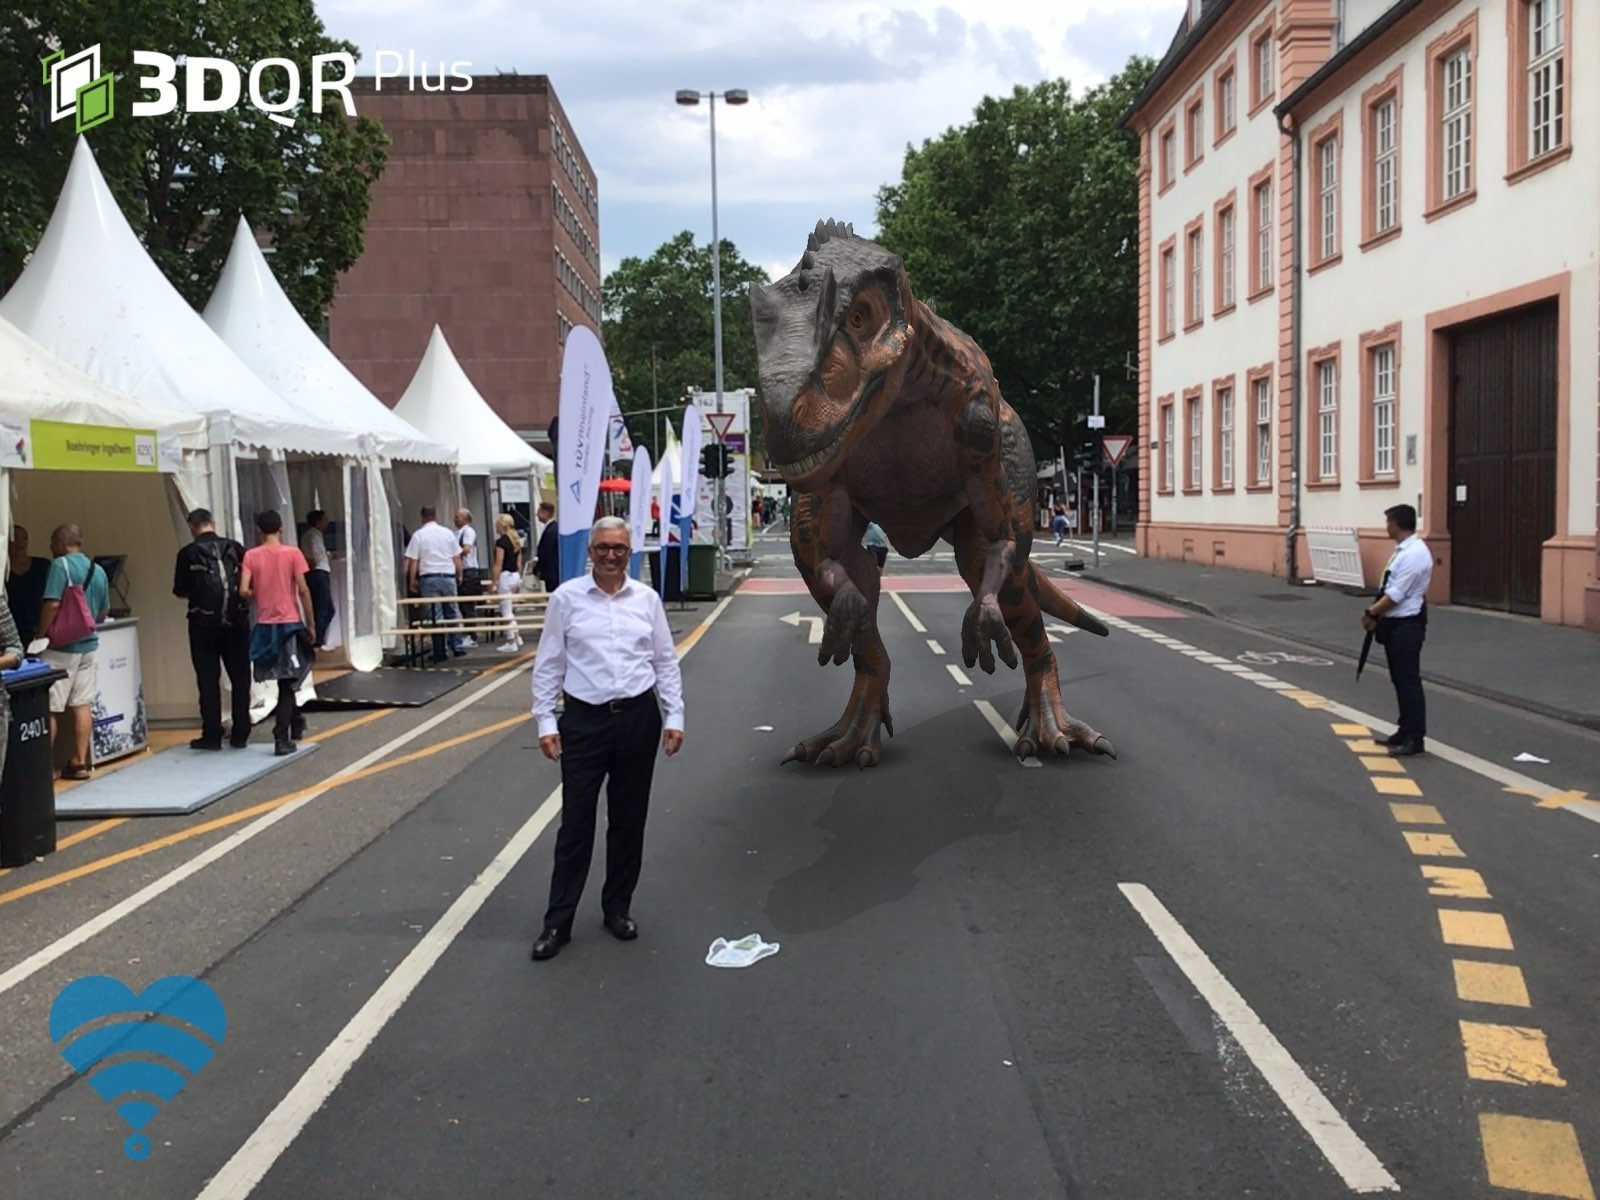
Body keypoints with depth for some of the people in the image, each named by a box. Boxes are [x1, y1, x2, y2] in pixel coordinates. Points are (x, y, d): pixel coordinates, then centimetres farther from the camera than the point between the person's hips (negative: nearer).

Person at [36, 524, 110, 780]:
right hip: (88, 645, 7)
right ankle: (80, 762, 10)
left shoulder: (61, 565, -11)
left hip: (60, 647, -7)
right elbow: (104, 612, 16)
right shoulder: (98, 570, 10)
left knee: (48, 708, 0)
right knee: (82, 705, 8)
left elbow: (52, 605, -19)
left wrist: (40, 637, -12)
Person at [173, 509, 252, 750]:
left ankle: (211, 736, 8)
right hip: (236, 622, 2)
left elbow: (180, 592, 1)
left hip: (204, 623, -1)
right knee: (240, 678, 9)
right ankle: (240, 735, 12)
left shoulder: (188, 553, -4)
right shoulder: (235, 548, 0)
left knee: (208, 680, 6)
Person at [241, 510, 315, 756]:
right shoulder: (293, 553, -5)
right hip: (290, 623, -3)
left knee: (285, 681, 18)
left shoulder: (251, 556, 0)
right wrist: (310, 623, 0)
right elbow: (303, 590, -8)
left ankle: (295, 722, 32)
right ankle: (281, 738, -6)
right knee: (287, 682, 0)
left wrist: (259, 596, 14)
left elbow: (244, 591, -8)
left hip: (265, 626, 3)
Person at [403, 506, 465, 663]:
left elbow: (413, 561, -3)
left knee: (435, 616, 1)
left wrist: (412, 580, 6)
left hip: (429, 578, -2)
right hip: (448, 576, 2)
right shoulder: (448, 533, 5)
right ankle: (457, 646, 12)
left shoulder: (418, 535, -2)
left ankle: (440, 653, 2)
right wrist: (459, 575, 19)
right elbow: (457, 559, 7)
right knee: (453, 613, 13)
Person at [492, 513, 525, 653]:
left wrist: (494, 583, -13)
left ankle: (511, 643, 3)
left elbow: (498, 564, -16)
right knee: (511, 610, 19)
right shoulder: (516, 540, 10)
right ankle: (517, 638, 19)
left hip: (505, 576, -8)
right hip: (516, 576, 8)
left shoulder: (501, 541, -14)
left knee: (506, 612, -1)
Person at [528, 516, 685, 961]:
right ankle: (558, 921, 12)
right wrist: (546, 721, -4)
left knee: (629, 821, 12)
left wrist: (674, 717, 3)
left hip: (639, 718, 2)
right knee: (576, 822, 2)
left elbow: (666, 661, 7)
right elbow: (547, 664, 0)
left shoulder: (647, 599, 3)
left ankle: (618, 907, 28)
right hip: (585, 720, -2)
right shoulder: (566, 598, -3)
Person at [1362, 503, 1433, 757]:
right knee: (1399, 679, 16)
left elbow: (1396, 594, -21)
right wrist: (1375, 613, 3)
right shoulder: (1404, 550, 11)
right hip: (1394, 622, 10)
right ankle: (1406, 731, 25)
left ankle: (1415, 738, -1)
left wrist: (1372, 613, -12)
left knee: (1408, 680, -6)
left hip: (1407, 624, -10)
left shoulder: (1414, 554, -20)